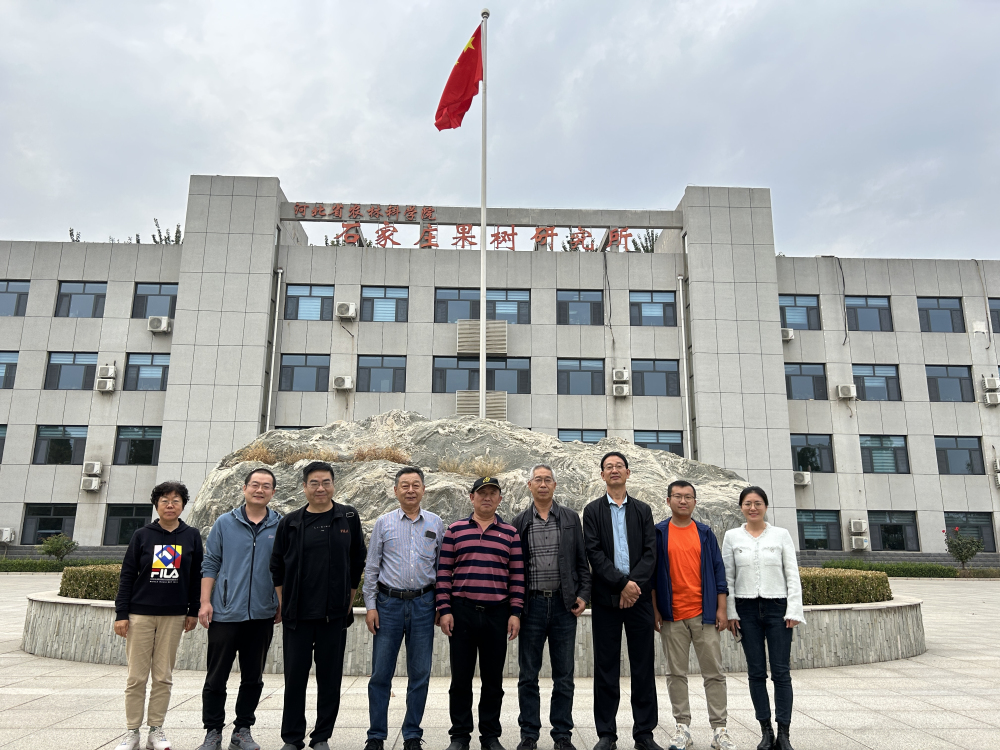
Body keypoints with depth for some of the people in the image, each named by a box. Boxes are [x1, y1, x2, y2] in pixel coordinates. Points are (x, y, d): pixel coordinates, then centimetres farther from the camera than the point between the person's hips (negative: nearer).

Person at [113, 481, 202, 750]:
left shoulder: (191, 536, 3)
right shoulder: (142, 536, 1)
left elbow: (196, 576, 7)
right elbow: (127, 576, 1)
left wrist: (193, 611, 5)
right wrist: (121, 613, -3)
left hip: (174, 616, 1)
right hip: (140, 614, -1)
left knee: (163, 677, 7)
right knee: (137, 677, 4)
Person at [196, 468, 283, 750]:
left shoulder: (281, 527, 3)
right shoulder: (225, 523, 2)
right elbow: (210, 564, 2)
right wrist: (205, 602, -4)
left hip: (262, 615, 1)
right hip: (225, 613, -1)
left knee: (253, 678, 10)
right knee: (216, 677, 6)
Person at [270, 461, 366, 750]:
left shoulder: (349, 517, 2)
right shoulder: (290, 523, 4)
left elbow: (357, 563, 7)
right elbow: (277, 566, 9)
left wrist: (347, 601, 5)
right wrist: (284, 604, 4)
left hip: (334, 615, 0)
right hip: (297, 615, 1)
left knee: (330, 677, 6)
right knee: (295, 676, 6)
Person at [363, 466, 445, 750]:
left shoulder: (435, 523, 5)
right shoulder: (384, 523, 2)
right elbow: (371, 567, 4)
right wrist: (370, 605, -1)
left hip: (423, 604, 1)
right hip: (389, 603, -1)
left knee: (420, 674, 7)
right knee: (381, 673, 3)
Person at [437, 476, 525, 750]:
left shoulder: (510, 533, 6)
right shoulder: (455, 530, 4)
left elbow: (517, 575, 5)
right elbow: (443, 572, 2)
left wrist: (515, 612, -1)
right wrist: (444, 609, -4)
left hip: (497, 614, 1)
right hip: (461, 612, 0)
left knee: (493, 678, 9)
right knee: (461, 677, 7)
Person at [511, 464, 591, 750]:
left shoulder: (571, 519, 7)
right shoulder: (519, 522, 5)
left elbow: (582, 561, 8)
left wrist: (583, 595, -2)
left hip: (564, 604, 1)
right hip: (531, 605, 0)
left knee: (564, 676, 7)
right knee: (528, 675, 7)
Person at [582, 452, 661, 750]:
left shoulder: (643, 510, 11)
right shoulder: (593, 510, 5)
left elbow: (650, 552, 1)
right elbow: (594, 552, -5)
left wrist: (634, 583, -13)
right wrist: (621, 584, -13)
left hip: (639, 596, 2)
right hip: (606, 598, -1)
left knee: (643, 667, 5)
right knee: (606, 667, 4)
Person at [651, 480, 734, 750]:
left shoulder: (705, 533, 8)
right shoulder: (659, 533, 3)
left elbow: (718, 570, 8)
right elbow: (651, 573, 3)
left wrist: (721, 609, 2)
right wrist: (654, 610, -2)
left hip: (704, 614, 1)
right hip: (672, 616, -1)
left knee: (714, 672, 3)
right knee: (676, 673, 6)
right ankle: (682, 727, 17)